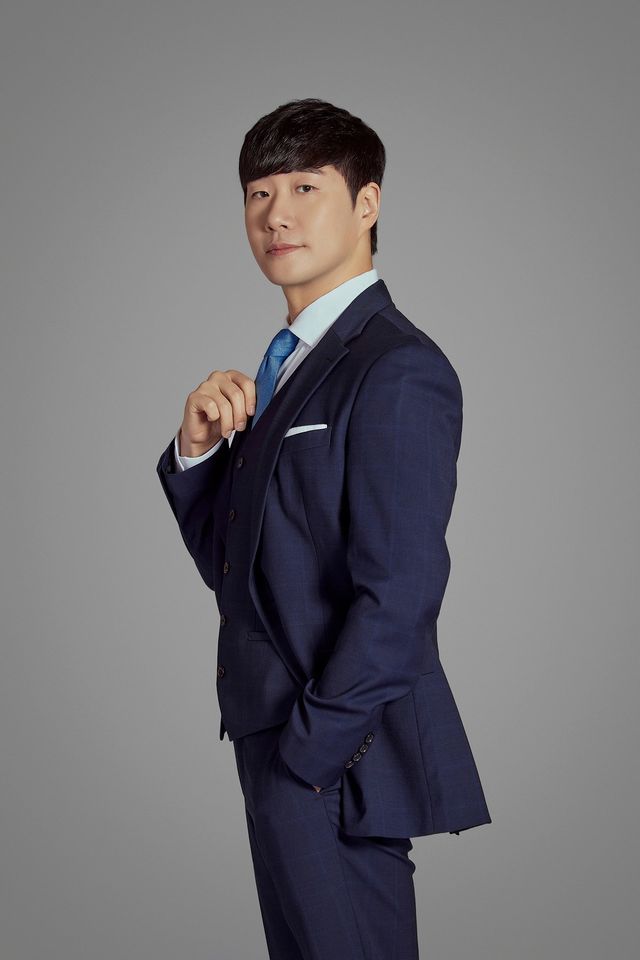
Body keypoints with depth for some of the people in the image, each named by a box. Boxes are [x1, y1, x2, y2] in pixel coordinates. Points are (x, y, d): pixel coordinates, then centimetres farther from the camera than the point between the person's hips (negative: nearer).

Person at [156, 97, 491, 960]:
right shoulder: (287, 365, 13)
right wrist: (198, 451, -2)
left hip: (335, 759, -9)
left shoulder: (398, 370, -15)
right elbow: (228, 563, 15)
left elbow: (398, 596, -21)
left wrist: (306, 753, -19)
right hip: (278, 741, 9)